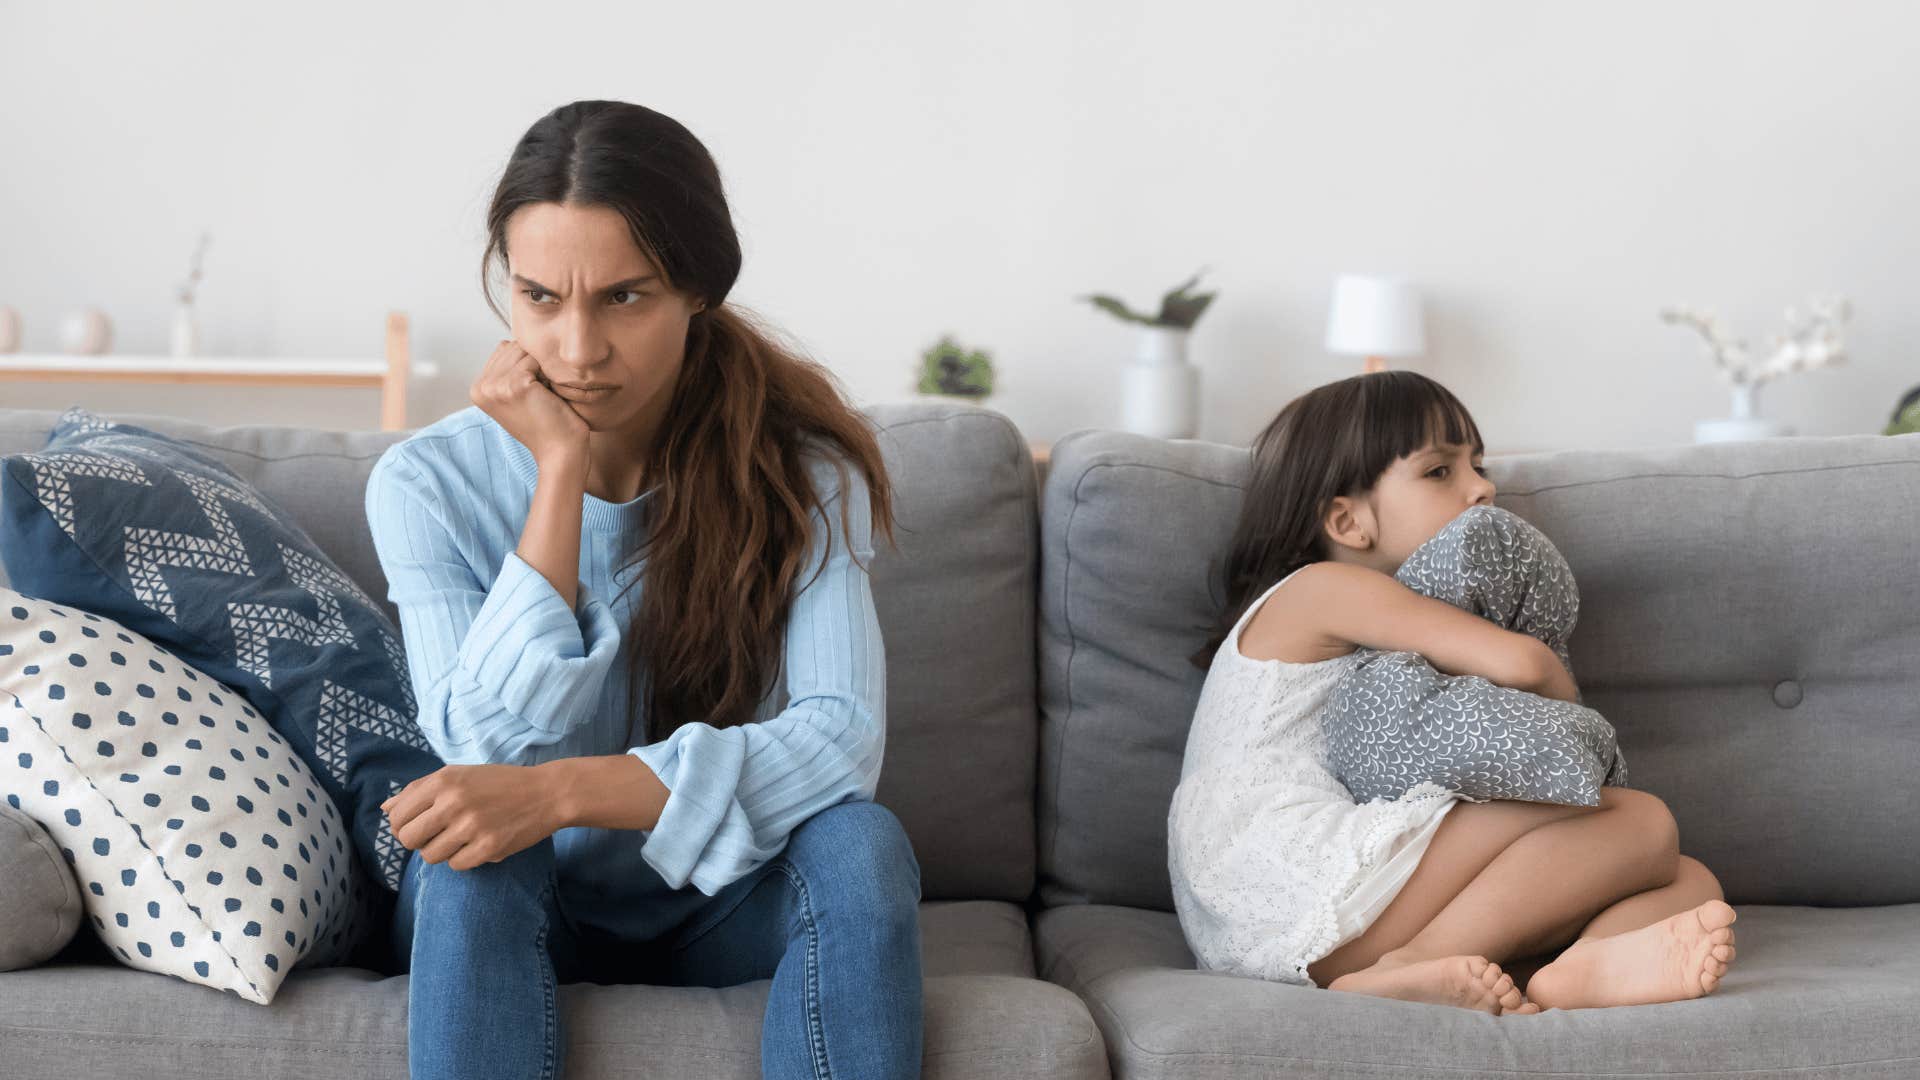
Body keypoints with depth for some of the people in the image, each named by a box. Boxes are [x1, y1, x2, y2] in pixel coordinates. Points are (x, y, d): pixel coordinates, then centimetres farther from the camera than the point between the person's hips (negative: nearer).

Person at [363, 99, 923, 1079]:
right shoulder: (427, 483, -12)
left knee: (857, 841, -30)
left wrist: (566, 792, -38)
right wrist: (561, 469, -25)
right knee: (475, 851, -33)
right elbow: (493, 748, -22)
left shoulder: (799, 465, -13)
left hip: (721, 902, 1)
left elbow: (842, 735, -26)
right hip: (515, 915, 0)